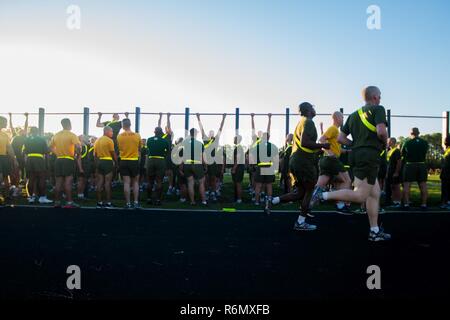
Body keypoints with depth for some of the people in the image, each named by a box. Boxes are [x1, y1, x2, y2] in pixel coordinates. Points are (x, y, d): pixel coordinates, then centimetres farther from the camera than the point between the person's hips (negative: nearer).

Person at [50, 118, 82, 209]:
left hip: (58, 160, 5)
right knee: (68, 181, -6)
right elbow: (78, 147, -19)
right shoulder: (72, 135, -7)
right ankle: (69, 202, -9)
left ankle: (57, 202, 12)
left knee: (58, 182, 9)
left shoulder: (56, 135, 11)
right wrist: (76, 153, -2)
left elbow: (51, 147, 18)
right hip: (69, 160, -5)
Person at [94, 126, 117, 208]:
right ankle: (108, 203, -5)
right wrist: (116, 162, 2)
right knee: (107, 182, -5)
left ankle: (99, 202, 9)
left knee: (100, 182, 6)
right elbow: (113, 153, -9)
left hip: (99, 162, 6)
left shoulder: (97, 141, 14)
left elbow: (95, 154, 16)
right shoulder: (109, 140, -8)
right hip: (108, 162, -6)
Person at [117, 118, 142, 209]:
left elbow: (118, 148, 7)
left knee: (126, 183, 2)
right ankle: (136, 202, 5)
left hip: (124, 161, 0)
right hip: (134, 161, 0)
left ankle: (128, 203, 2)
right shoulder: (137, 135, -4)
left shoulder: (119, 136, -4)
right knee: (135, 182, 10)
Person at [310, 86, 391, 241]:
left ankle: (375, 232, 14)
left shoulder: (354, 115, 20)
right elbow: (381, 131, -19)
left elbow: (341, 138, 16)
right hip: (370, 155, -9)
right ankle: (323, 195, -15)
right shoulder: (378, 109, -2)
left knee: (375, 193, 14)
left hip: (357, 154, 9)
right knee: (360, 195, -10)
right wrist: (384, 142, 1)